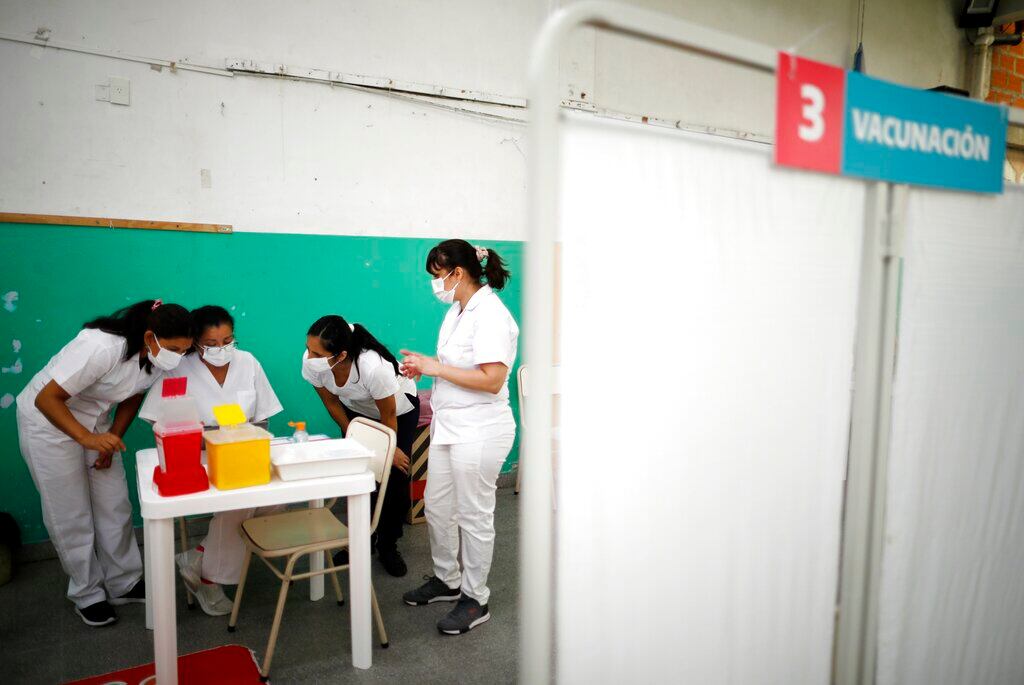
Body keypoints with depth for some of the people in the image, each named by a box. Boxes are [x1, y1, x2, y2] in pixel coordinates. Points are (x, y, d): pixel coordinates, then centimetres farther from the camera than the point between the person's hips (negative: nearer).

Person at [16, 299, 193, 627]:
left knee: (115, 507, 6)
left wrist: (113, 439, -4)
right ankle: (88, 595, 19)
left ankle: (125, 584, 21)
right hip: (49, 421, -6)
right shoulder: (102, 347, -36)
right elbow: (47, 398, -29)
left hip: (96, 423, 6)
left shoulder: (157, 358, -14)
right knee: (71, 516, 2)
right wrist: (87, 438, -37)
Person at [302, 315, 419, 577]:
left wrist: (390, 449, -10)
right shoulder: (311, 362, -31)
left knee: (396, 478, -5)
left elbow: (388, 416, -25)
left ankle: (388, 547, 14)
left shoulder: (373, 366, -45)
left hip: (400, 409, -4)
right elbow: (332, 403, -9)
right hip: (357, 410, 4)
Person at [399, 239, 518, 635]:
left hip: (478, 431, -10)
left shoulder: (490, 314, -20)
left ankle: (475, 599, 24)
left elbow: (491, 379, -26)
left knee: (474, 516, 6)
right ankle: (447, 580, 39)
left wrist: (435, 367, -21)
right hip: (448, 425, 10)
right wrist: (425, 366, 3)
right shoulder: (457, 310, 10)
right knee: (436, 506, 19)